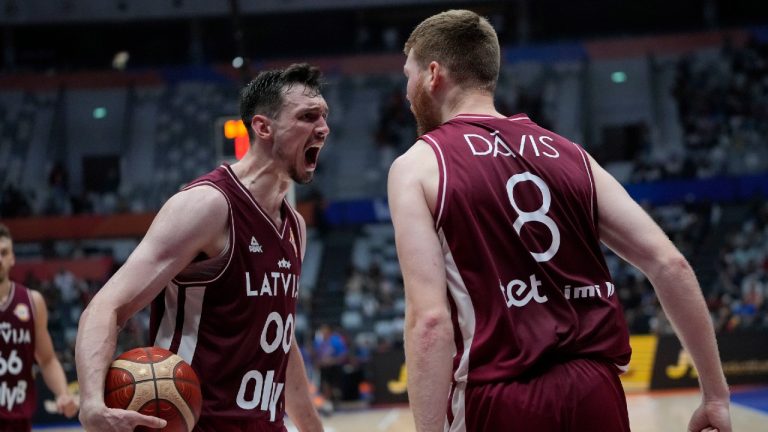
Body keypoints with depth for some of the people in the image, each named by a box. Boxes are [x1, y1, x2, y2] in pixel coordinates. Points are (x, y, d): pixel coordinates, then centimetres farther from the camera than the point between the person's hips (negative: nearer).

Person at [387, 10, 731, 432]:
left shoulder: (417, 167, 0)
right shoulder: (569, 155, 12)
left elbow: (430, 319, -12)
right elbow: (669, 265, 5)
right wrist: (716, 394, 10)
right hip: (594, 390, 5)